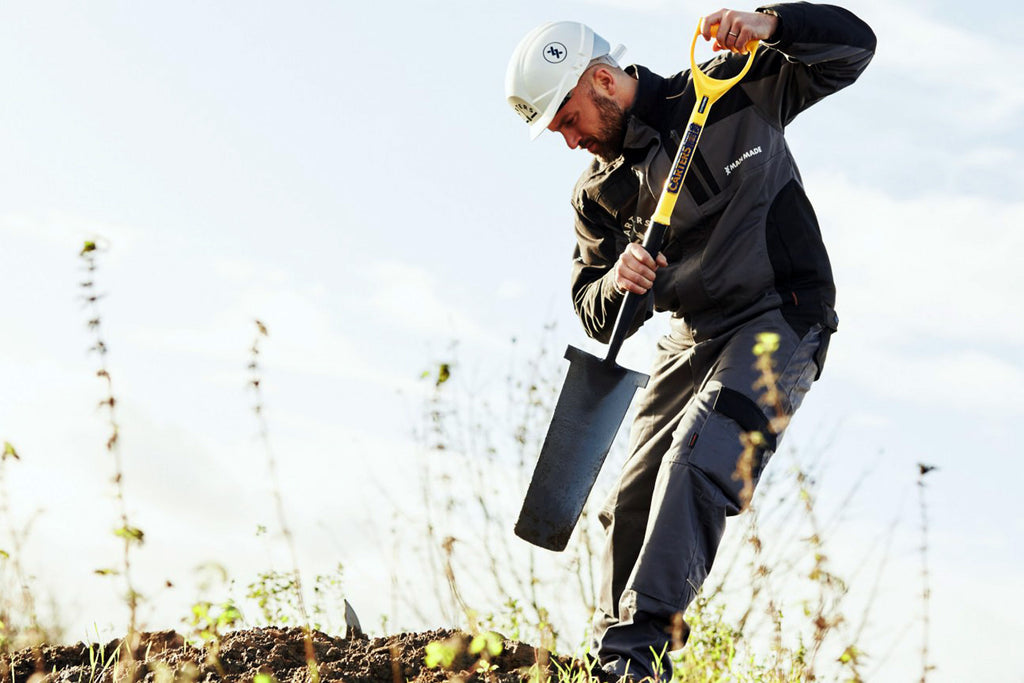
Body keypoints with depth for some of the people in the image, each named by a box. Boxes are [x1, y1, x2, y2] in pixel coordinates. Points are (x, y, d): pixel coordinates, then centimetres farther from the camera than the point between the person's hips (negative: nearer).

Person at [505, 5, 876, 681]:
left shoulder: (734, 93, -3)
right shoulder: (599, 194, 8)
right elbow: (601, 319, 8)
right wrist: (616, 283, -17)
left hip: (780, 322, -6)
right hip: (693, 338, 6)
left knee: (696, 461, -24)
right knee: (632, 498, 3)